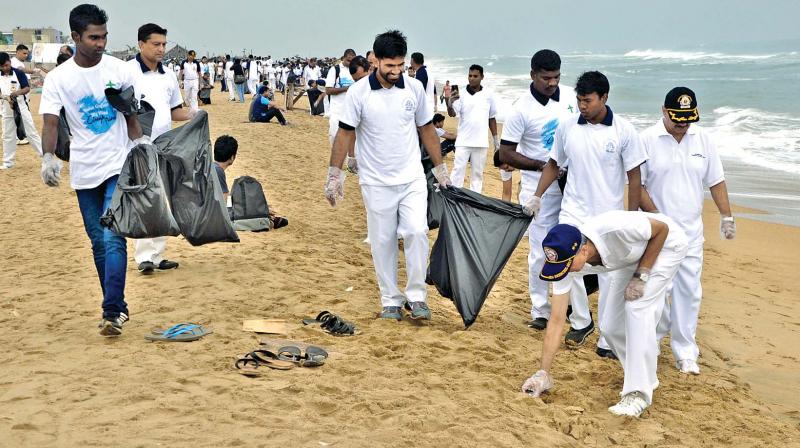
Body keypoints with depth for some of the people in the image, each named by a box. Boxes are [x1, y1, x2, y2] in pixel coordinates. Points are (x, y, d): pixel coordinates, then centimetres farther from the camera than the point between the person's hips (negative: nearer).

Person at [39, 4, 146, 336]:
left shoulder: (119, 70, -2)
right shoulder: (58, 78, -4)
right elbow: (50, 122, -11)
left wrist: (140, 142, -2)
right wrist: (48, 157, -26)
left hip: (119, 166, -2)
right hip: (84, 171, 2)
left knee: (113, 239, -14)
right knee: (99, 243, 10)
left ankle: (112, 312, -15)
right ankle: (118, 307, 23)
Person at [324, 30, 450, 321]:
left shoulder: (414, 88, 0)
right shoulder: (358, 92, -8)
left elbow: (426, 129, 10)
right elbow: (345, 134, -3)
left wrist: (440, 168, 12)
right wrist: (334, 175, -6)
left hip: (412, 178, 1)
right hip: (376, 182, -1)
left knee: (416, 232, -11)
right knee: (383, 242, 5)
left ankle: (417, 296, 2)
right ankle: (391, 301, 17)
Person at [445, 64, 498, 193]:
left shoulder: (488, 95, 3)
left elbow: (492, 118, 11)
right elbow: (452, 114, -15)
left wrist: (496, 139, 10)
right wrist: (450, 105, -37)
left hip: (481, 142, 2)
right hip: (463, 141, -2)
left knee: (478, 172, 9)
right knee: (458, 170, -3)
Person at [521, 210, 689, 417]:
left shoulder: (614, 229, -43)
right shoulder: (565, 260, -25)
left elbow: (662, 228, -22)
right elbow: (556, 321, -20)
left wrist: (641, 275, -24)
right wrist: (543, 373, -21)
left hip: (666, 243, -6)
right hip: (631, 257, 6)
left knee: (637, 309, -23)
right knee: (610, 326, 0)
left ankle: (639, 393, -15)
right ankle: (644, 375, 25)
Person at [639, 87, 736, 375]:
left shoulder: (703, 139, 4)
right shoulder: (647, 140, -7)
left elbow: (716, 181, 10)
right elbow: (636, 184, -7)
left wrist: (726, 216, 5)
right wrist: (656, 217, -14)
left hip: (690, 231, 3)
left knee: (689, 291, 1)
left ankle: (685, 352, 9)